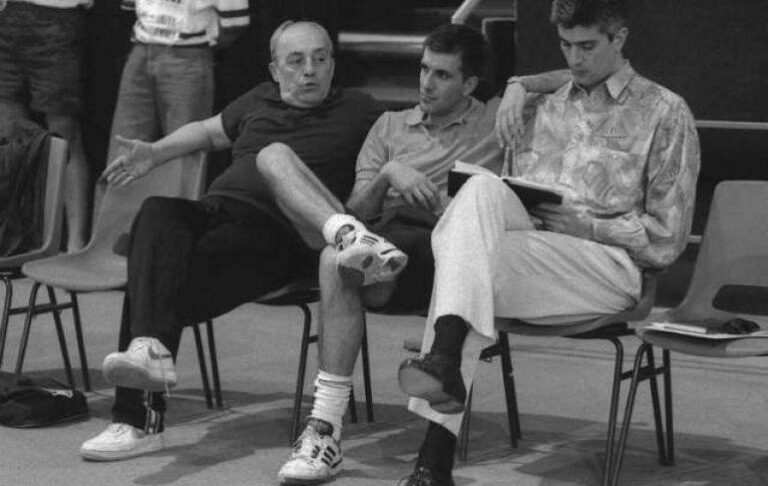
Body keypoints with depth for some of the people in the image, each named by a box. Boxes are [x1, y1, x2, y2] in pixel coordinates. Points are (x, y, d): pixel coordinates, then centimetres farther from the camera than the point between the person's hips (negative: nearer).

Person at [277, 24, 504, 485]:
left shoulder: (499, 119, 19)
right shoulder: (391, 126, 27)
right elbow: (357, 211, 17)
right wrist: (388, 175, -3)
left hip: (451, 250, -2)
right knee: (339, 256, -35)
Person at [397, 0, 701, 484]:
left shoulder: (665, 113, 9)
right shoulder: (548, 107, 26)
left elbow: (665, 240, 4)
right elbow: (514, 193, 22)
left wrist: (582, 224, -8)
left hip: (610, 265, -4)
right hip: (528, 237, 4)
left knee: (468, 265, -30)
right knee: (482, 189, -30)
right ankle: (445, 361, -44)